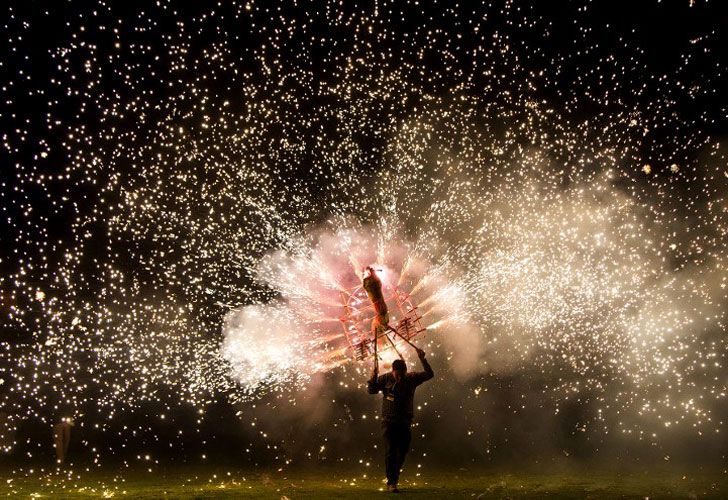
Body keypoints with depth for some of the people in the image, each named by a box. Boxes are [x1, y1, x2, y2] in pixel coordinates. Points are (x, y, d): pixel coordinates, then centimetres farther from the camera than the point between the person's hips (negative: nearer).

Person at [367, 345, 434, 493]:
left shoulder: (411, 378, 1)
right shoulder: (385, 379, -4)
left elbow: (429, 374, -1)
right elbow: (371, 390, -3)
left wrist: (422, 359, -13)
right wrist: (373, 375, -20)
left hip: (405, 422, 3)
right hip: (389, 421, -3)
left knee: (402, 452, 11)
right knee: (390, 452, -8)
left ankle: (393, 477, 32)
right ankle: (391, 483, -4)